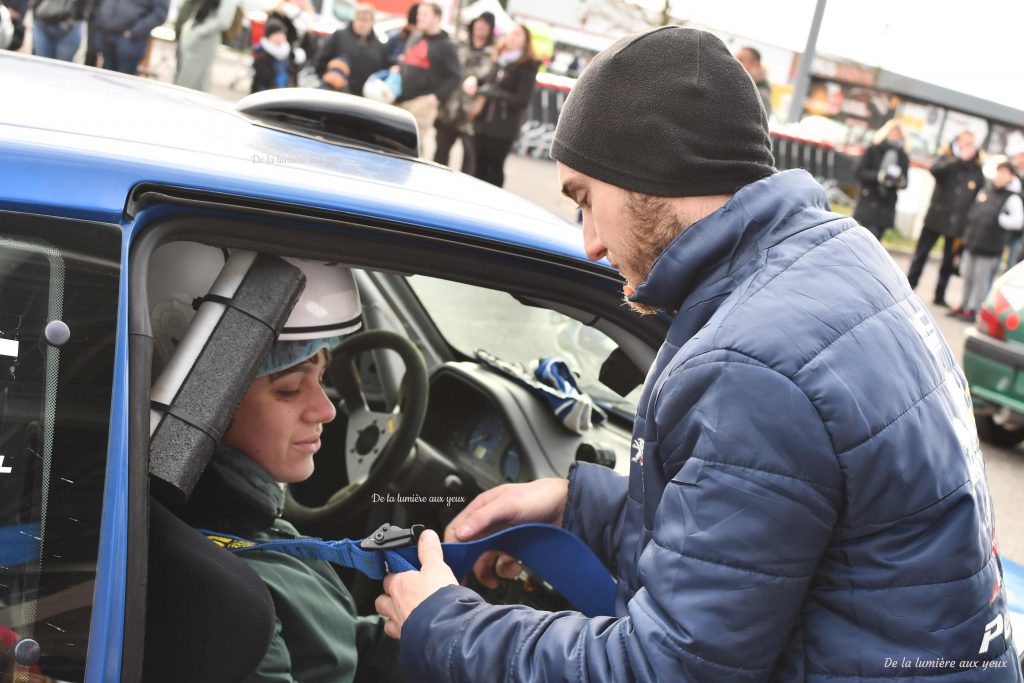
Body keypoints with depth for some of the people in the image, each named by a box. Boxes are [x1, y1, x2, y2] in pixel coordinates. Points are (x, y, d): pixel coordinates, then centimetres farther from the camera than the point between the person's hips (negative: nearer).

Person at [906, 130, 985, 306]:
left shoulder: (977, 170, 4)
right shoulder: (947, 159, 0)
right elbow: (936, 169, -23)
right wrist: (960, 159, -29)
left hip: (957, 224, 2)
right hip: (935, 218, -2)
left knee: (949, 262, 9)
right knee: (921, 254, 3)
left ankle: (940, 295, 18)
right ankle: (909, 287, 12)